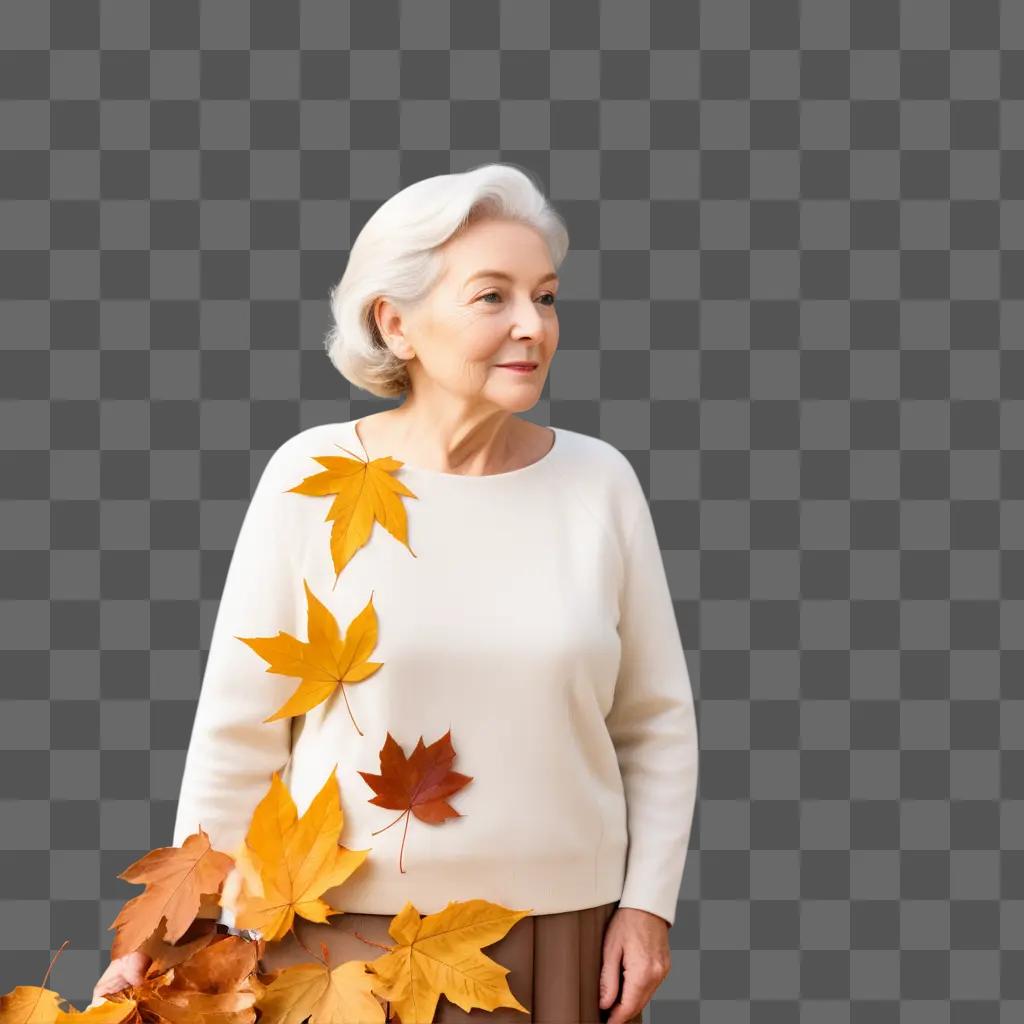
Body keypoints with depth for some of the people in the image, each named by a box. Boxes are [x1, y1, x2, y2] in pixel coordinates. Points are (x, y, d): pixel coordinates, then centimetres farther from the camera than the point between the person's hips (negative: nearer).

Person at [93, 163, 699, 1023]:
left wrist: (648, 902, 1)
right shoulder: (311, 477, -7)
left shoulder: (598, 479, -2)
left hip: (562, 934, 2)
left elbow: (656, 719, 5)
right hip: (347, 931, -1)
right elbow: (238, 728, -3)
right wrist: (197, 929, -3)